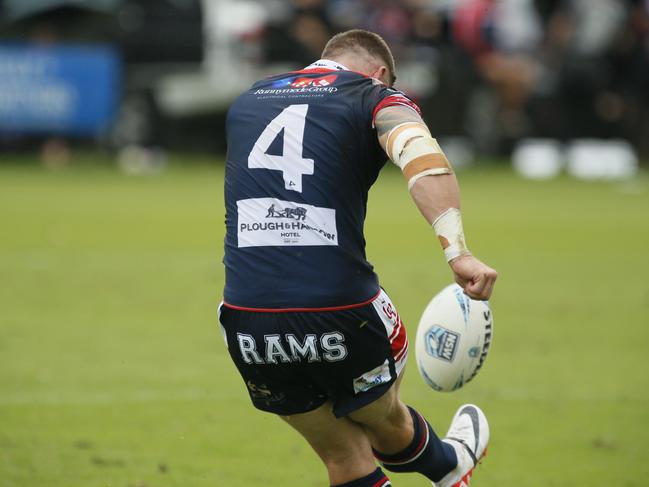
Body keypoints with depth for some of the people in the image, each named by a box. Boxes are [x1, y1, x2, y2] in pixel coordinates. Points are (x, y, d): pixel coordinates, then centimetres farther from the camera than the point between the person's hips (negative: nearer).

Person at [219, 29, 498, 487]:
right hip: (339, 316, -3)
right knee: (385, 421, 28)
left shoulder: (246, 101, 19)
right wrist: (457, 251, -30)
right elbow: (422, 158, -19)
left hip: (247, 322, 3)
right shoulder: (376, 98, 3)